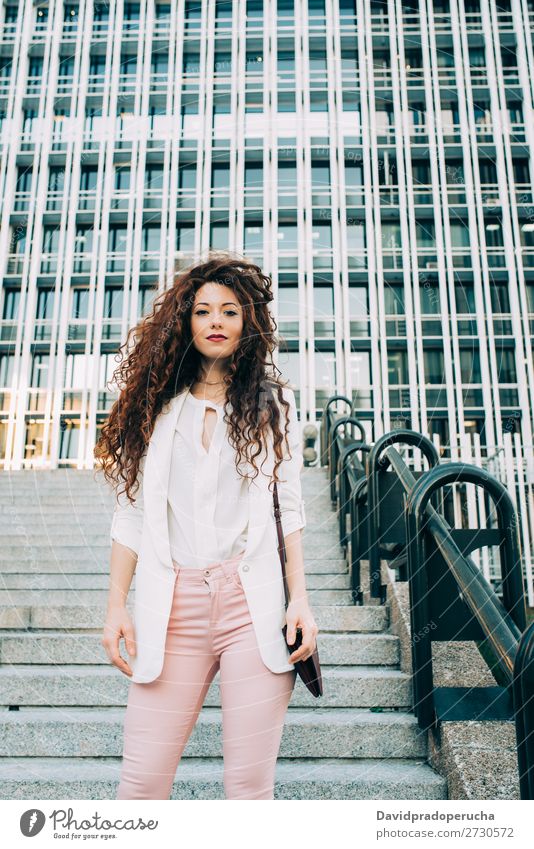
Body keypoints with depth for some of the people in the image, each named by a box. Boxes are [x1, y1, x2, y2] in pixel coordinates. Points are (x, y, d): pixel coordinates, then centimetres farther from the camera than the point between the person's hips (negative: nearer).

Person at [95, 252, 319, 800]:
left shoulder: (272, 403, 12)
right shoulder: (157, 406, 13)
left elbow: (289, 507, 8)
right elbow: (132, 512, 10)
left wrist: (300, 599, -2)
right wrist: (116, 607, 3)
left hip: (253, 604, -1)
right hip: (173, 607, 1)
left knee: (250, 785, 0)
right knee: (141, 782, -1)